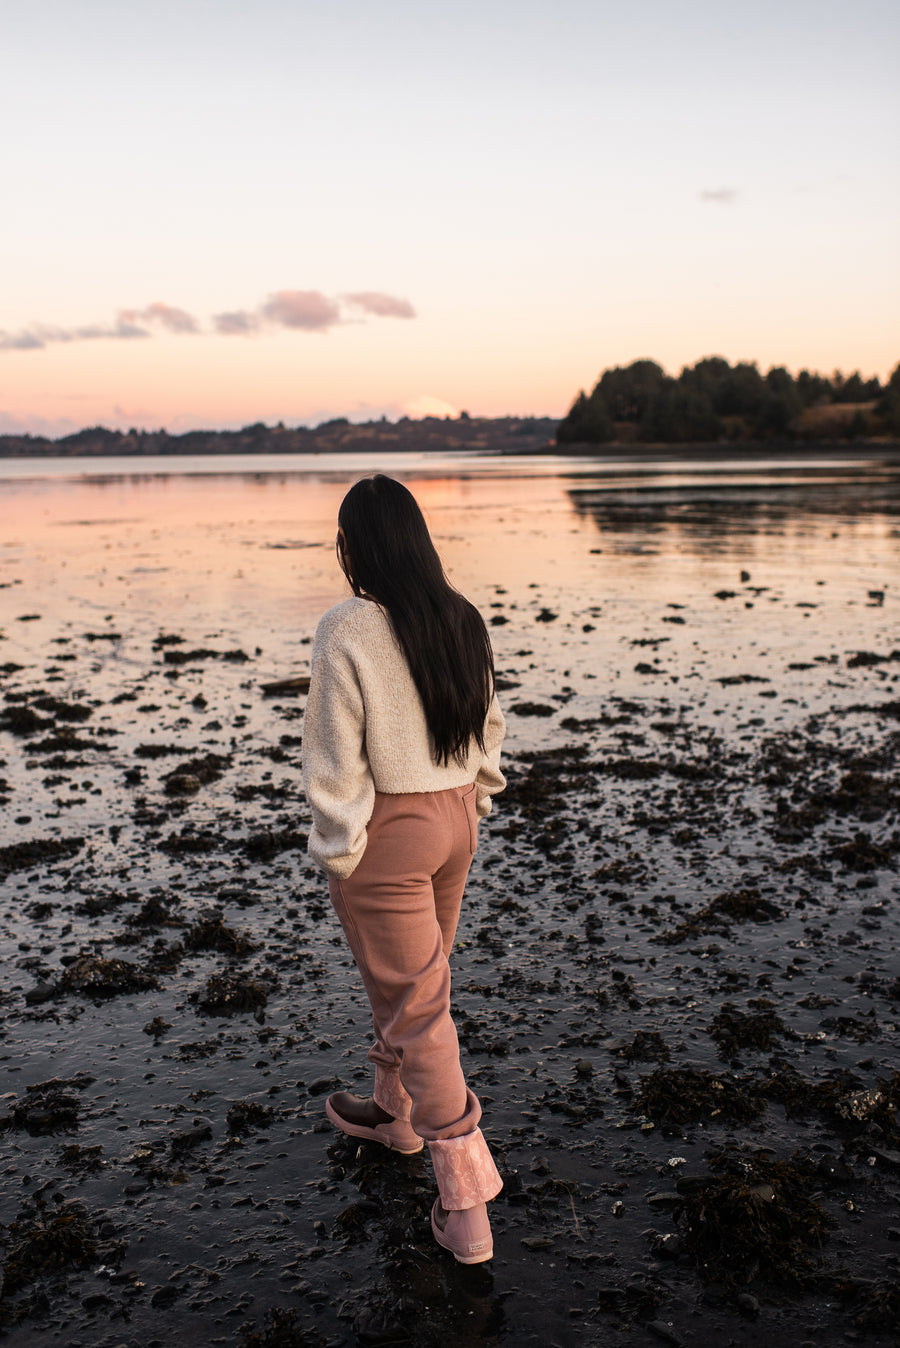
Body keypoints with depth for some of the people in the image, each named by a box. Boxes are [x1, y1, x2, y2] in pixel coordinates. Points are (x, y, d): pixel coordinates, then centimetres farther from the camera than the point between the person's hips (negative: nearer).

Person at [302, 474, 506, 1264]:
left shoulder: (347, 632, -19)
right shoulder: (464, 621, 0)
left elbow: (337, 759, -17)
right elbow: (489, 726, 9)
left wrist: (337, 855, -7)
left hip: (390, 830, -7)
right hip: (455, 817, 7)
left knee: (416, 1006, 5)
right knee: (409, 982, 26)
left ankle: (466, 1204, 13)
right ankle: (396, 1112, 49)